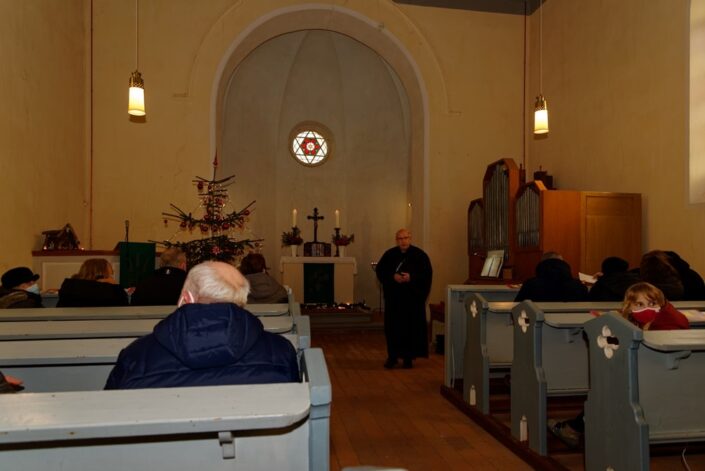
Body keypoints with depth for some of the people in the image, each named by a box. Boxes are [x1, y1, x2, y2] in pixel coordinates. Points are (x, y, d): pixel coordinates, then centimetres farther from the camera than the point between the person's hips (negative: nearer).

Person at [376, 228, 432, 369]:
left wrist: (411, 278, -18)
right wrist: (393, 276, -14)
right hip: (393, 297, 2)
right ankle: (392, 356, 13)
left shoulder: (420, 255, 0)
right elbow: (380, 270, 3)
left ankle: (408, 357, 13)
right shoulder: (389, 254, 6)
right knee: (392, 326, 2)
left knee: (412, 327, 1)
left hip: (413, 297, -1)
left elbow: (427, 273, -4)